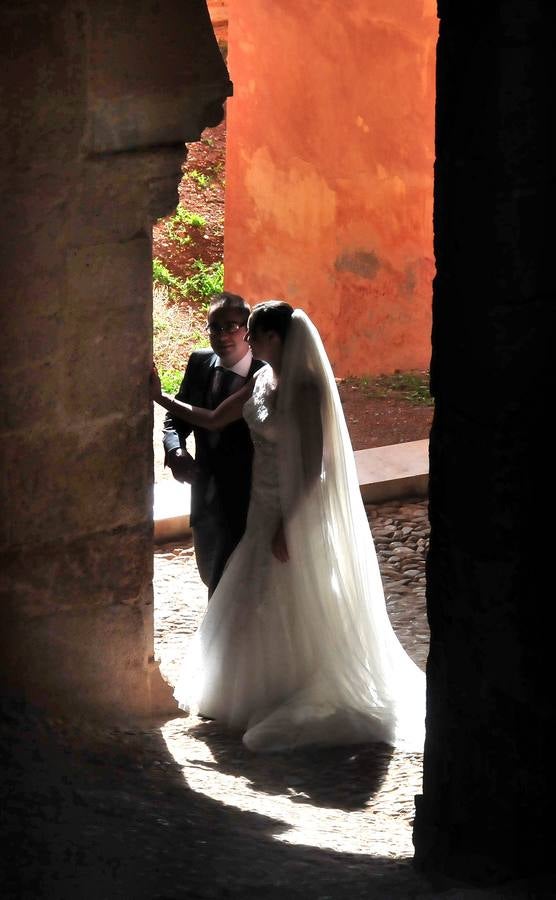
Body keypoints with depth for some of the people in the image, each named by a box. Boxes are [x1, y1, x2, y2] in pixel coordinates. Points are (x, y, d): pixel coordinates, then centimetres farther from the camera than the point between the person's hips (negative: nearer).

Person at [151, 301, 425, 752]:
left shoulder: (305, 388, -21)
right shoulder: (262, 380, 4)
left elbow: (313, 464, -21)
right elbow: (213, 420, 14)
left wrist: (289, 525, -19)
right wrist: (162, 399, 10)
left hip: (296, 513, -8)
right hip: (264, 509, 8)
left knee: (294, 610, 3)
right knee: (255, 606, 15)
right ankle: (263, 695, 29)